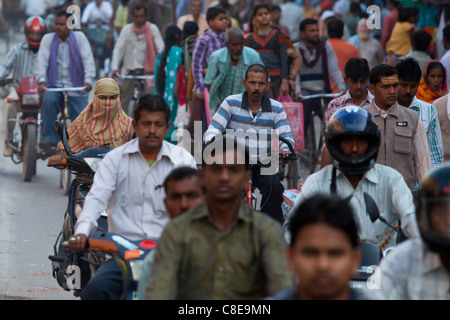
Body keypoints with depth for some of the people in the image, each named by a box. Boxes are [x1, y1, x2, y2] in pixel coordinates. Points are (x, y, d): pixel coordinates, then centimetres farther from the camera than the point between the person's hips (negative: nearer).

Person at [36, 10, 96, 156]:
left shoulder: (79, 37, 3)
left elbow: (88, 60, -6)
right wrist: (41, 81, -22)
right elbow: (42, 61, -5)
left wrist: (88, 80, -23)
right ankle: (49, 140, -26)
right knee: (49, 100, -32)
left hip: (76, 86, 0)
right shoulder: (48, 39, 6)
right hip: (54, 84, 0)